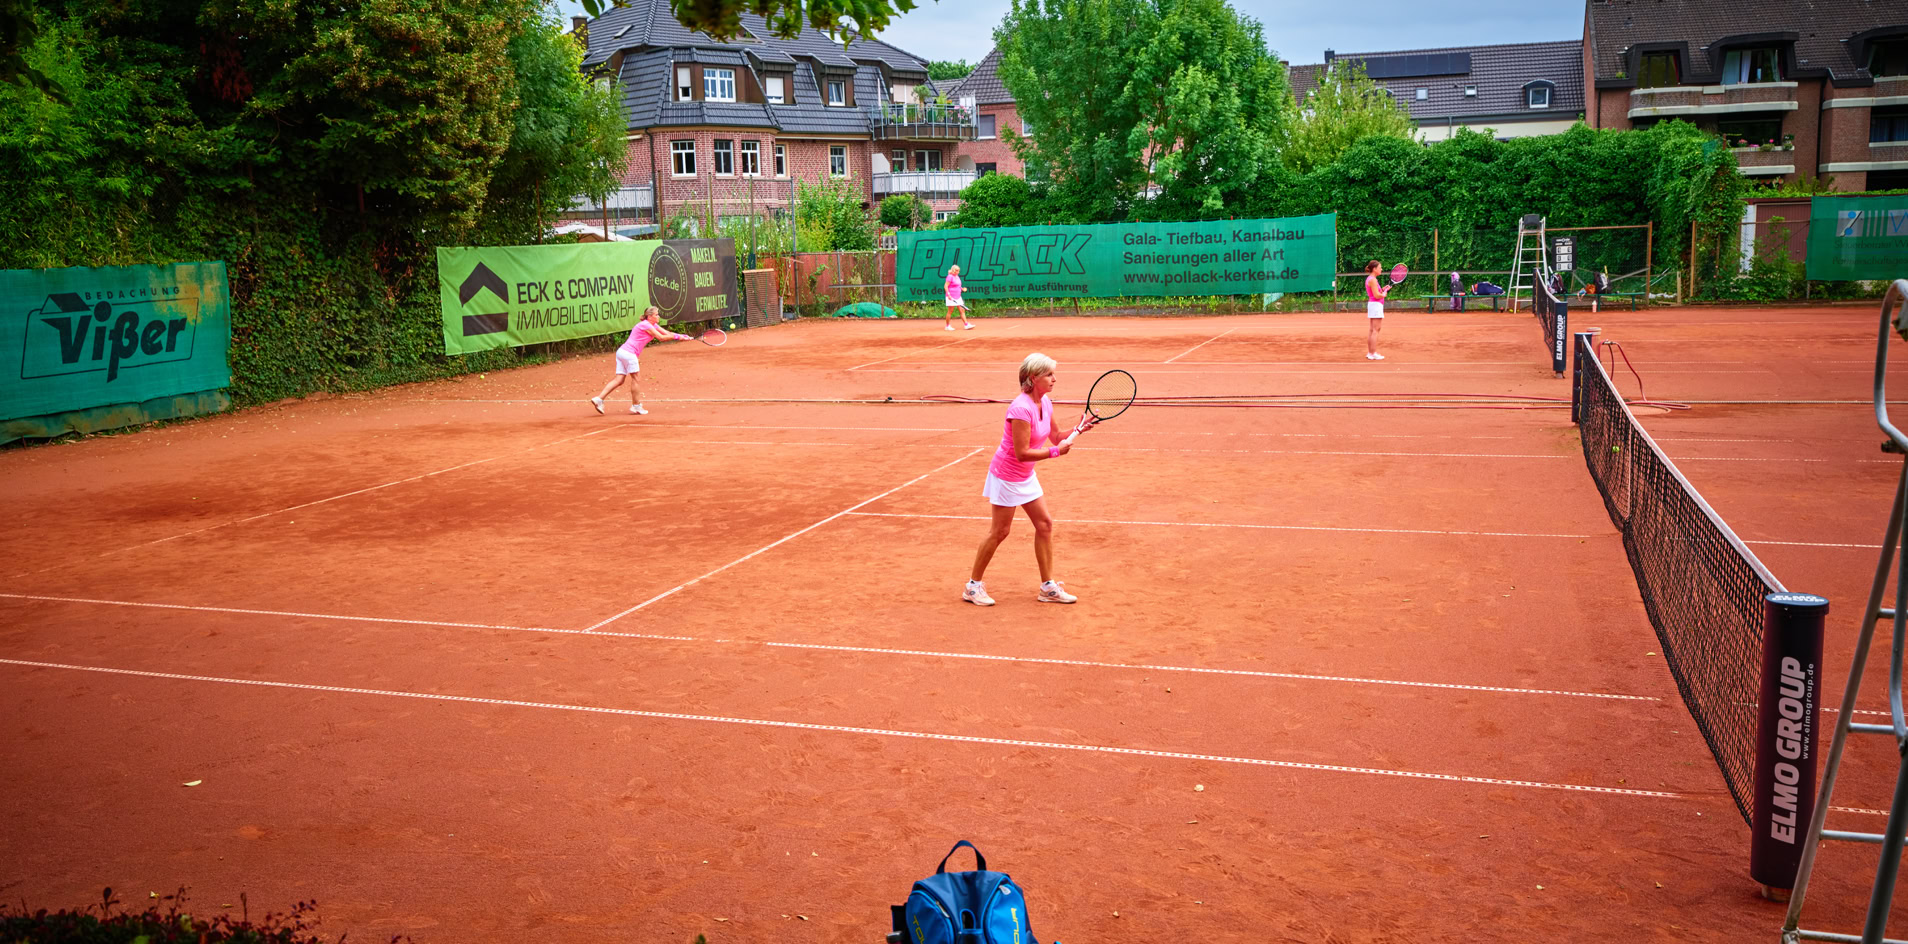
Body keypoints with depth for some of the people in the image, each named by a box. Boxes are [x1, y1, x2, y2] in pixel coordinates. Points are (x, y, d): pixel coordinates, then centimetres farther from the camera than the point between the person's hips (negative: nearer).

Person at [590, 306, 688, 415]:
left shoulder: (653, 326, 18)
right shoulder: (645, 325, -11)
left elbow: (667, 333, 14)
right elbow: (661, 337, -12)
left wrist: (680, 336, 1)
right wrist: (676, 336, -5)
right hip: (628, 352, -9)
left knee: (619, 380, 2)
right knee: (634, 379, 0)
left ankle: (598, 399, -6)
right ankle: (636, 406, 8)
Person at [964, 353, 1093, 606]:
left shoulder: (1045, 404, 0)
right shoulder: (1021, 409, -27)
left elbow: (1054, 437, 13)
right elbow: (1022, 453, -28)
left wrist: (1078, 429, -2)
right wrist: (1055, 451, -26)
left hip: (1026, 476, 9)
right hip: (1006, 476, -9)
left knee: (1045, 524, 6)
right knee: (999, 531, 0)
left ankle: (1048, 586, 14)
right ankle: (973, 586, 14)